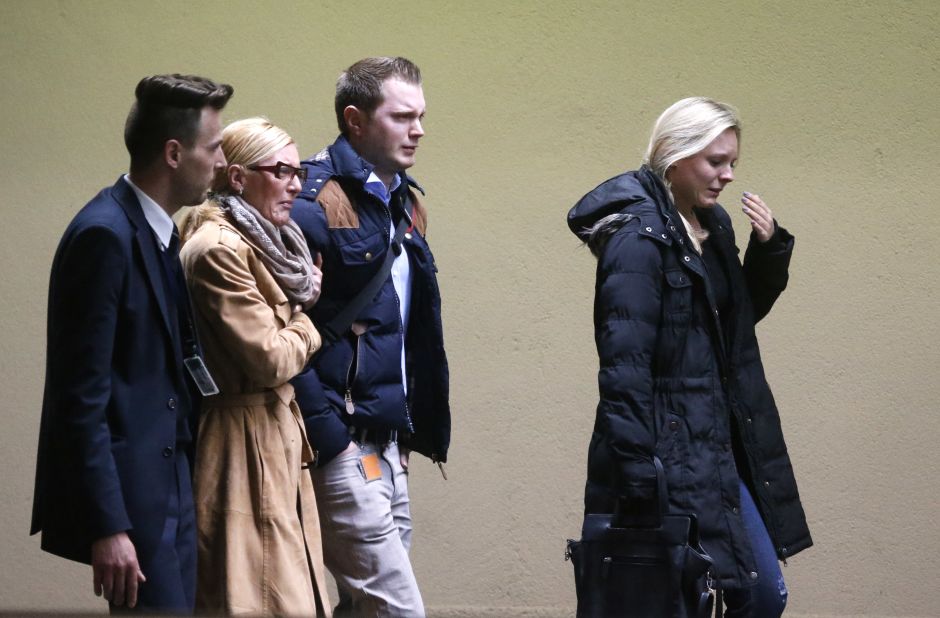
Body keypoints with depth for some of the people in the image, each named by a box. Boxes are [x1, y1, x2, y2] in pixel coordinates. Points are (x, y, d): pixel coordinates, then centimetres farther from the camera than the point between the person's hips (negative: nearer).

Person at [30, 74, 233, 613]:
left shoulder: (159, 232, 11)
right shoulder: (105, 236, -18)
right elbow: (80, 396, -20)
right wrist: (106, 527, -22)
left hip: (171, 483, 9)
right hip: (129, 492, -9)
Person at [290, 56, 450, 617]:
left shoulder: (406, 203, 15)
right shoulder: (315, 202, -13)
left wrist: (415, 427, 16)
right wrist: (329, 438, -19)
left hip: (388, 449, 9)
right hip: (341, 447, -9)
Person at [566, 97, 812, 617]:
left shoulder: (711, 225, 10)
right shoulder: (640, 238, -16)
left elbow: (742, 314, 23)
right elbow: (623, 364, -21)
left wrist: (769, 248, 5)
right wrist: (639, 476, -24)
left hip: (721, 444, 9)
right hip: (670, 452, -9)